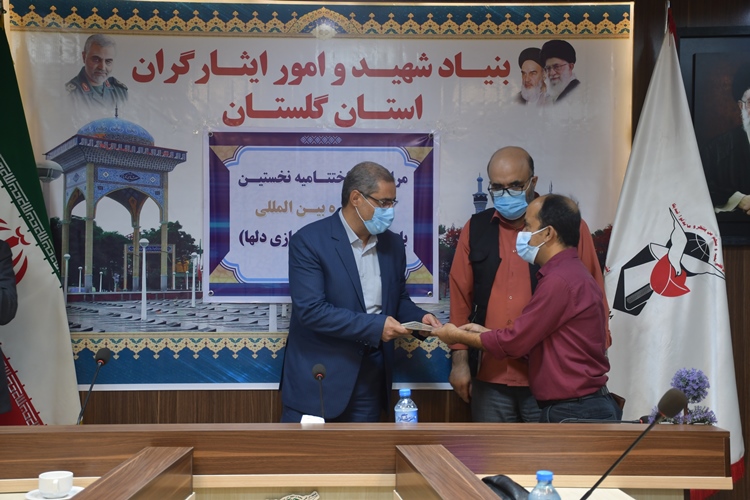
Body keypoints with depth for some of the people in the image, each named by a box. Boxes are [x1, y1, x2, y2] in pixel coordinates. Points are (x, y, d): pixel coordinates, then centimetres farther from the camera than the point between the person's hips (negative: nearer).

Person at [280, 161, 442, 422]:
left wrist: (419, 317, -3)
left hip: (370, 379, 5)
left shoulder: (392, 244, 8)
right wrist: (375, 326, -22)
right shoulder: (308, 241, -11)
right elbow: (311, 310, -19)